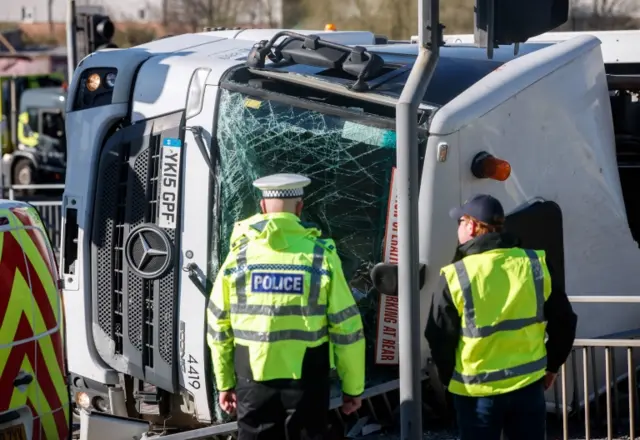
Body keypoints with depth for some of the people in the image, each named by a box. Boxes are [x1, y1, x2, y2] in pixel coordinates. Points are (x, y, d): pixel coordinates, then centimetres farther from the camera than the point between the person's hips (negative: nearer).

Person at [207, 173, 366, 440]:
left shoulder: (239, 254, -1)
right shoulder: (321, 255, -6)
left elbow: (218, 325, 3)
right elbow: (346, 325, -6)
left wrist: (224, 383, 13)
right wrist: (352, 387, 4)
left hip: (253, 378, 1)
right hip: (306, 378, -1)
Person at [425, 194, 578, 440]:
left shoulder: (455, 276, -11)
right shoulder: (535, 265, -1)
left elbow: (440, 337, -5)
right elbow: (563, 321, 6)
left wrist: (449, 378, 12)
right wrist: (552, 365, 19)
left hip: (476, 390, -3)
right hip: (528, 384, 3)